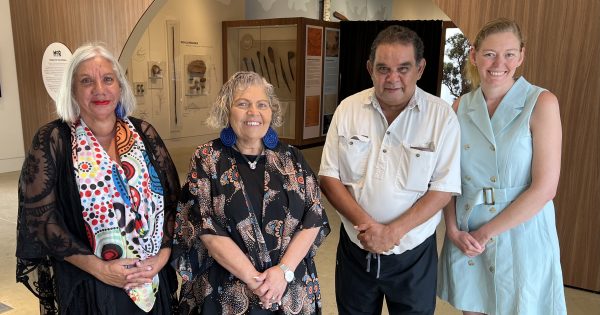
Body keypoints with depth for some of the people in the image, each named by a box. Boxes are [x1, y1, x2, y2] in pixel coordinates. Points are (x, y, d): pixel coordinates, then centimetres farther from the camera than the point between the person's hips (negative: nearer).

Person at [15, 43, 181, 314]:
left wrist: (162, 256, -9)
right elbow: (40, 219, -9)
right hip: (87, 289, -2)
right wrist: (100, 269, -14)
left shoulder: (144, 133, 1)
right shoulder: (52, 140, -6)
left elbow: (172, 199, 2)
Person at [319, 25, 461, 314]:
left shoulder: (442, 116, -10)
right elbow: (329, 178, -5)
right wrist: (366, 224, -17)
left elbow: (443, 189, -10)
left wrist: (392, 232, -19)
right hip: (354, 249, 2)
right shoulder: (348, 109, -5)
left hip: (413, 255, -1)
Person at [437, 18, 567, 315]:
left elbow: (544, 188, -14)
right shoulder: (461, 106, 1)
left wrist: (486, 233, -12)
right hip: (466, 240, 3)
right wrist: (452, 229, -7)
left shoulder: (542, 103, -10)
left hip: (521, 239, -3)